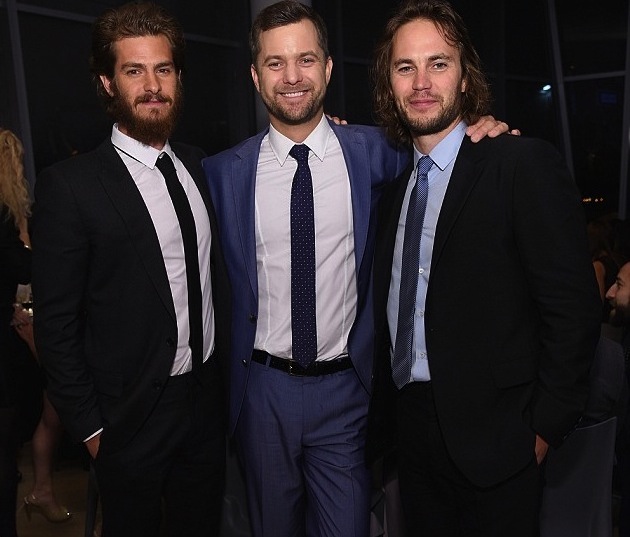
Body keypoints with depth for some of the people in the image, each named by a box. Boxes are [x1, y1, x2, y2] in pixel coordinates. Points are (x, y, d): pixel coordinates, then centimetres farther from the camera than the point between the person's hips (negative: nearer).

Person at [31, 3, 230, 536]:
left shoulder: (199, 165, 2)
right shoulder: (69, 185, -14)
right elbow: (56, 324, -11)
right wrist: (89, 426, -9)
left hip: (209, 398, 5)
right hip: (134, 413, -5)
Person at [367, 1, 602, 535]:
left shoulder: (525, 164, -11)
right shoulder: (396, 183, 10)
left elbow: (572, 306, -14)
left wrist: (544, 427, -13)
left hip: (491, 434, -5)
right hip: (409, 425, 6)